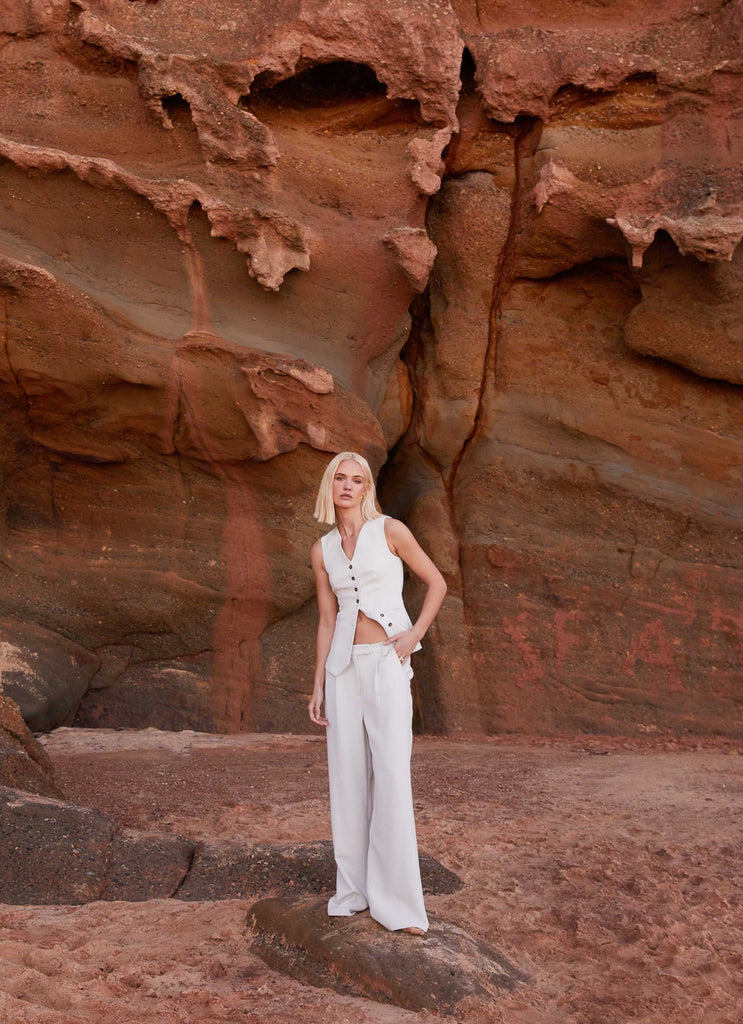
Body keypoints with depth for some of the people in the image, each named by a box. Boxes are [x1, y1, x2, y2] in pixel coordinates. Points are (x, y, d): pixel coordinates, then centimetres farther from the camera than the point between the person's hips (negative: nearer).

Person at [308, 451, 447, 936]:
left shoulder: (390, 530, -1)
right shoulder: (322, 551, 10)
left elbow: (437, 582, 4)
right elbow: (327, 620, 12)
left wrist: (416, 633, -8)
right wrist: (319, 685, 8)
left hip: (387, 664, -4)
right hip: (343, 667, 4)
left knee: (391, 777, -9)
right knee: (348, 777, 6)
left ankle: (399, 899, -1)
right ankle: (353, 888, 18)